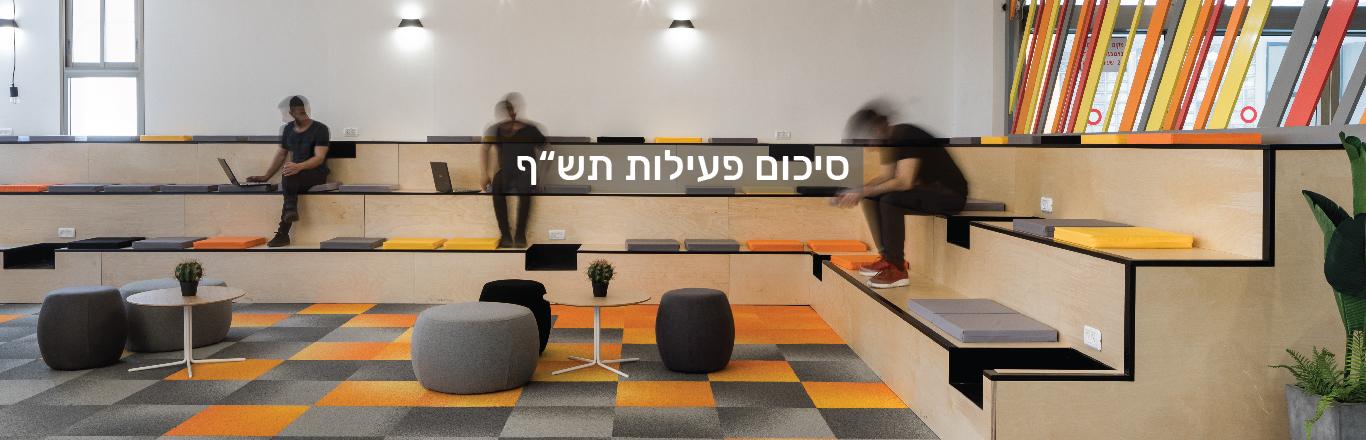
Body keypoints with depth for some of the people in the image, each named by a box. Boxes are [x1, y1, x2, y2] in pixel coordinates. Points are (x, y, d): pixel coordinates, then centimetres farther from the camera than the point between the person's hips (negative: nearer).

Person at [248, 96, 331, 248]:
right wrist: (266, 176, 15)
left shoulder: (320, 129, -8)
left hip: (317, 174, -5)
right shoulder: (288, 129, 11)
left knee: (290, 176, -36)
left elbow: (319, 158, -19)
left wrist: (299, 166, -36)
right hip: (297, 174, 5)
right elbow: (281, 155, 21)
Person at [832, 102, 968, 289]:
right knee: (870, 198, 1)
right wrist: (855, 192, -4)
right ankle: (887, 258, 4)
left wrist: (862, 192, -28)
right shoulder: (889, 140, 4)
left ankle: (898, 269, -21)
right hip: (927, 188, 10)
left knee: (890, 200, -30)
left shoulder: (906, 136, -23)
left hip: (951, 194, -10)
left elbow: (904, 182, -31)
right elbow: (885, 176, 10)